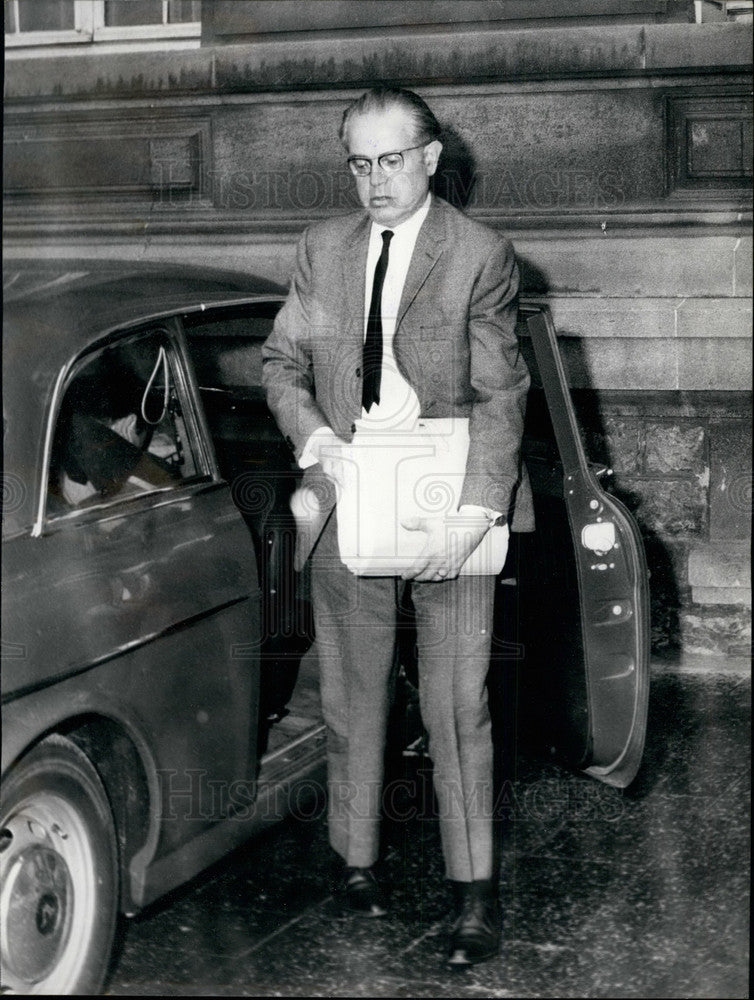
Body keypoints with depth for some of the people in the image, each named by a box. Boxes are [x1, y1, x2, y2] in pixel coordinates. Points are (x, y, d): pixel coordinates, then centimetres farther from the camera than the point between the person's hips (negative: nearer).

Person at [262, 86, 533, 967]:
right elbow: (281, 363, 13)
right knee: (351, 697, 12)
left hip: (447, 514, -3)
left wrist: (473, 513, -19)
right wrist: (315, 439, -6)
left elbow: (499, 397, -8)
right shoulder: (322, 249, 8)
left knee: (458, 706, 1)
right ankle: (356, 860, 28)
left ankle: (473, 888, 12)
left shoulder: (481, 256, -5)